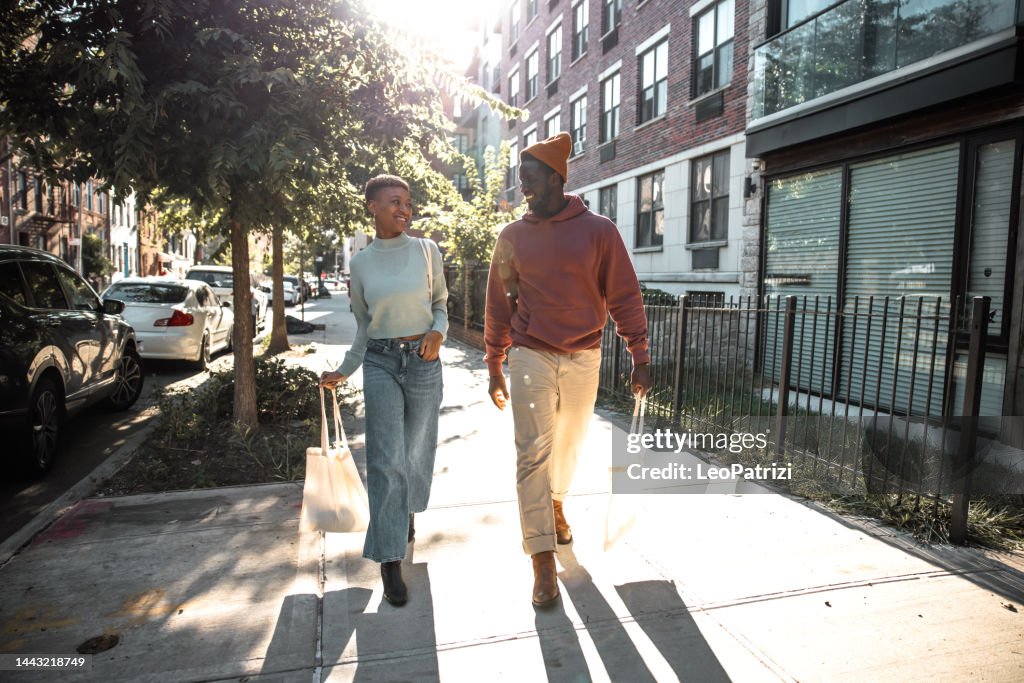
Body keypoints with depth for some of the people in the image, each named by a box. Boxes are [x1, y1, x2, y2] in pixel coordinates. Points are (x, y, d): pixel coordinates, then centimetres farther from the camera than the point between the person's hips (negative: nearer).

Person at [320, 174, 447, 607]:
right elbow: (364, 325, 12)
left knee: (416, 450, 14)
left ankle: (407, 510, 46)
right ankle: (390, 561, 6)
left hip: (423, 361, 0)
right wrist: (343, 371, 12)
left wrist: (438, 331, -12)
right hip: (380, 364, 0)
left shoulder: (426, 251, 0)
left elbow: (441, 302, 9)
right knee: (385, 460, -4)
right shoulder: (360, 264, 3)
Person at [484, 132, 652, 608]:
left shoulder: (598, 231, -3)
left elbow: (624, 297, -1)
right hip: (531, 358, 0)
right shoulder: (512, 238, 2)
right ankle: (542, 559, 4)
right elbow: (499, 305, 8)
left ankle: (555, 503, 47)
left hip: (584, 358, 1)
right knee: (532, 454, -5)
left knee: (569, 443, 17)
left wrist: (640, 359, -2)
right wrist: (495, 367, 10)